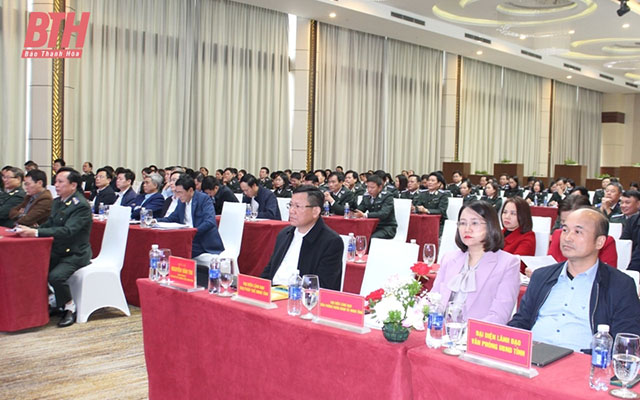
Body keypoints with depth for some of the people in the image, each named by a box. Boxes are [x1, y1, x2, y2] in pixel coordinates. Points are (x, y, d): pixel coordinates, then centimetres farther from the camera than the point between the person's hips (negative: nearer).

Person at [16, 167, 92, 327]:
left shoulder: (81, 206, -18)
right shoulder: (57, 202, 11)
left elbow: (67, 231, -28)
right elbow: (49, 224, 13)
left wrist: (35, 232, -33)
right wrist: (30, 230, -8)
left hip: (75, 254, -8)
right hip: (57, 251, 9)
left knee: (55, 276, -29)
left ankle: (70, 308, -5)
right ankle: (53, 303, 10)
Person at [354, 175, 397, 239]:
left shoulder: (387, 196, -11)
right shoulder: (366, 196, 8)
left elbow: (383, 214, -25)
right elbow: (358, 210, 7)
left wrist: (365, 215, -37)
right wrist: (352, 213, -19)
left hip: (387, 228, -5)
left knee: (371, 238, -32)